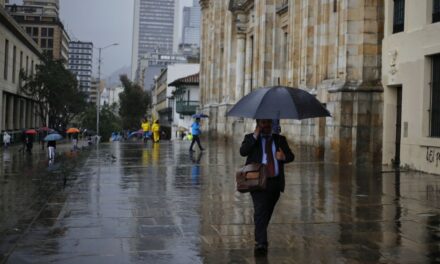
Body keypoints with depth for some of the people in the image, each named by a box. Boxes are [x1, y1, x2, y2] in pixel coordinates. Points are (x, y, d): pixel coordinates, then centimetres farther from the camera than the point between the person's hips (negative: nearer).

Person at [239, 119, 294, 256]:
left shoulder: (280, 139, 14)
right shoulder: (251, 138, 6)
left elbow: (291, 156, 9)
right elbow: (243, 152, -12)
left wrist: (284, 157, -14)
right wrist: (255, 135, -15)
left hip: (275, 182, 4)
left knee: (267, 213, 13)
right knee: (260, 211, -14)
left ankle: (260, 238, 32)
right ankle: (261, 243, -16)